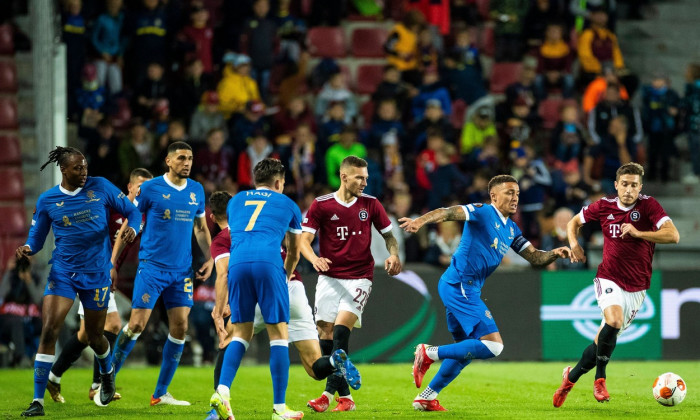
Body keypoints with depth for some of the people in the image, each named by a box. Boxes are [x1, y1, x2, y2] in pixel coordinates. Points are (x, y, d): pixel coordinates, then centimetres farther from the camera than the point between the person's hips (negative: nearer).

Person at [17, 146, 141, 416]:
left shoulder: (100, 187, -2)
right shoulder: (47, 201, -1)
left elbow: (132, 211, 5)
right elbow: (37, 237, 8)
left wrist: (132, 229, -17)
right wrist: (27, 249, -15)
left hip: (96, 275, 0)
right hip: (62, 273, 0)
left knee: (94, 336, 11)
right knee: (48, 331, -15)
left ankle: (107, 373, 48)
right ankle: (38, 401, -12)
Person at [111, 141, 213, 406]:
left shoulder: (196, 191, 8)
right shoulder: (150, 188, -6)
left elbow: (201, 228, 20)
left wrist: (209, 258, 7)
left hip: (182, 270, 5)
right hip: (152, 266, -5)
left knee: (180, 327, 0)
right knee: (137, 324, -11)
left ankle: (161, 393, 9)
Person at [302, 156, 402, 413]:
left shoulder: (371, 204, 4)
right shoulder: (321, 205, 0)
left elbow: (388, 235, 14)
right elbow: (304, 239, -4)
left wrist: (394, 256, -7)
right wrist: (314, 259, -24)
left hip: (359, 278, -1)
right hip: (329, 277, 1)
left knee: (341, 331, -18)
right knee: (325, 336, -4)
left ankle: (329, 393, -19)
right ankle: (345, 396, 7)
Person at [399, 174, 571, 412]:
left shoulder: (511, 230, 18)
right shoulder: (483, 213, -8)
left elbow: (535, 258, 19)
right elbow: (449, 213, -22)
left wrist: (555, 254, -2)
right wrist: (420, 221, -40)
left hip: (467, 289, 10)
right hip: (459, 285, -10)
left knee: (467, 350, 19)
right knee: (493, 345, -15)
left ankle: (427, 398, 24)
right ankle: (430, 354, -10)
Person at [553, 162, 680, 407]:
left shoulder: (649, 206, -8)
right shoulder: (604, 207, -1)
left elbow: (673, 236, -20)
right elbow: (574, 222, 16)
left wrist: (638, 233, -28)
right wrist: (574, 244, -3)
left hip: (636, 287, 1)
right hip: (609, 279, -1)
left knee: (606, 339, 6)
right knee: (614, 321, -30)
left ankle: (571, 376, 28)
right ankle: (600, 378, -15)